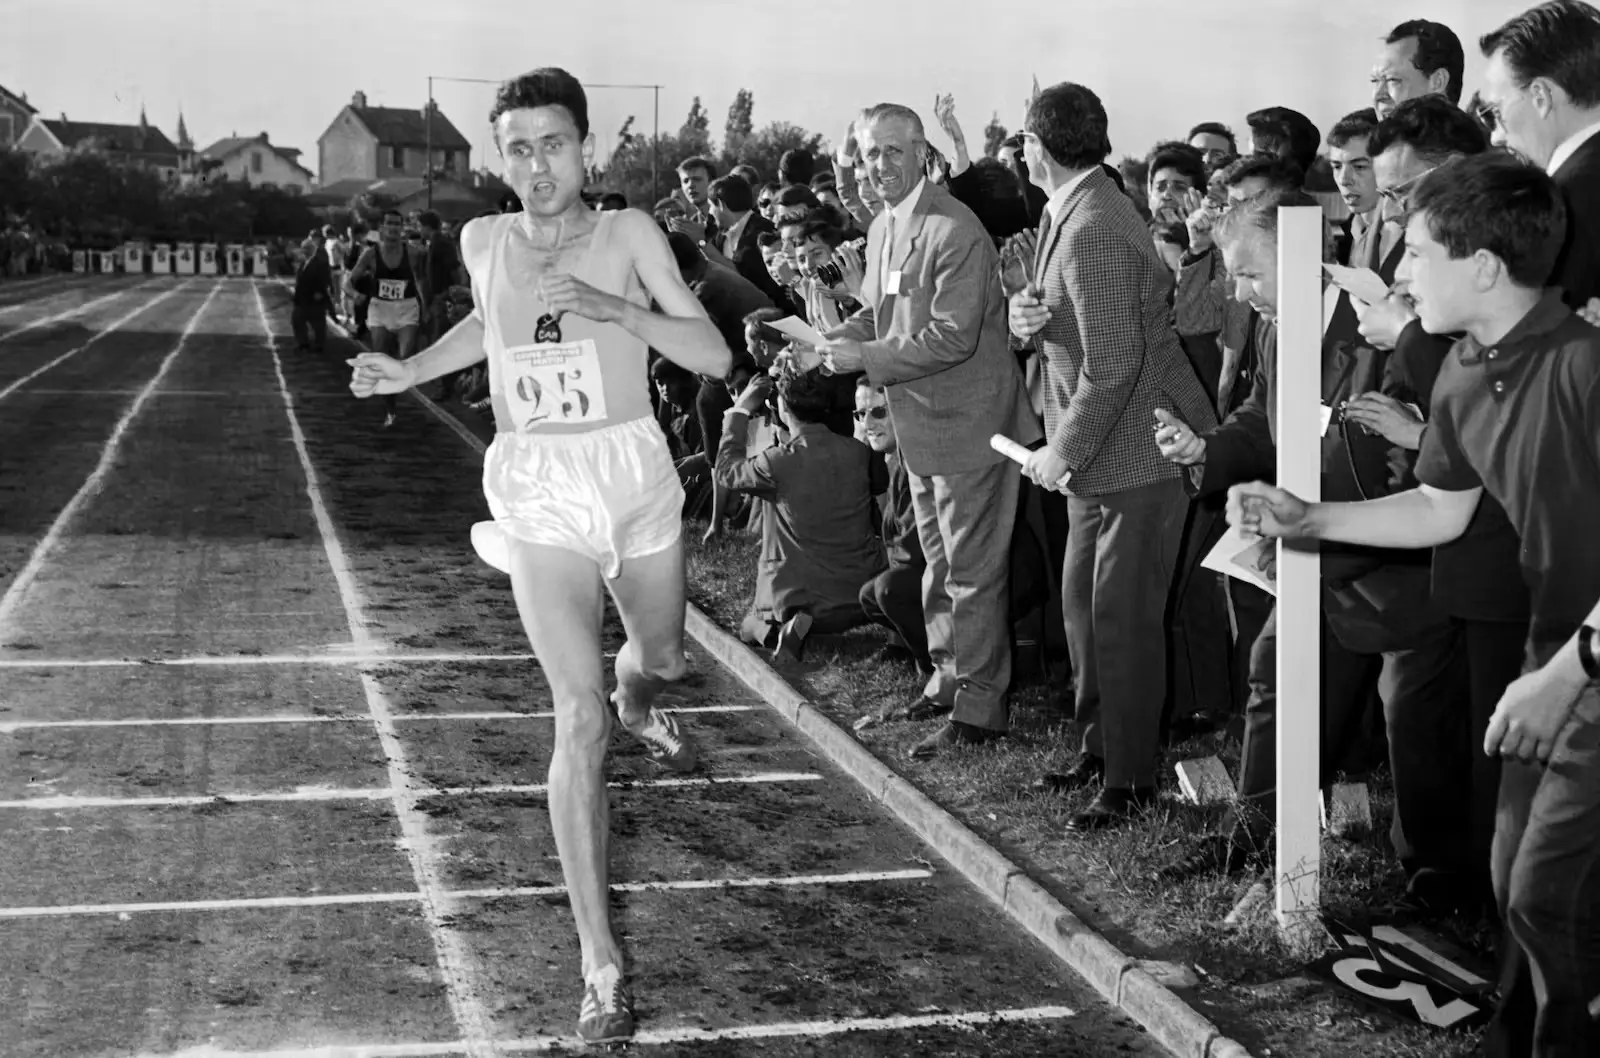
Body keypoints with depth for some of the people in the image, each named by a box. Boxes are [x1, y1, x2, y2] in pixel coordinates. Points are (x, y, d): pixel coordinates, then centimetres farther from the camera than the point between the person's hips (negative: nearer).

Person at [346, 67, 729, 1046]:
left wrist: (611, 307, -25)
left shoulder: (629, 234, -7)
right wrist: (412, 370, 18)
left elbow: (715, 355, -13)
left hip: (636, 476, 1)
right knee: (579, 718, -9)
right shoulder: (484, 242, 1)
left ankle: (636, 705, 65)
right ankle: (601, 959, -6)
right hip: (539, 497, 0)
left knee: (662, 657, 23)